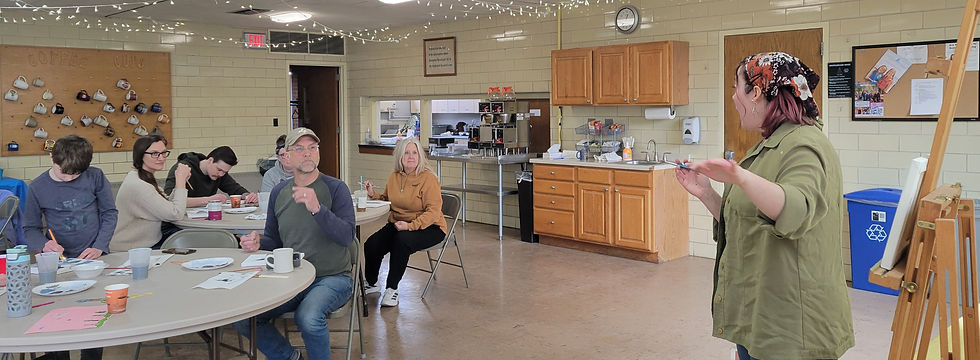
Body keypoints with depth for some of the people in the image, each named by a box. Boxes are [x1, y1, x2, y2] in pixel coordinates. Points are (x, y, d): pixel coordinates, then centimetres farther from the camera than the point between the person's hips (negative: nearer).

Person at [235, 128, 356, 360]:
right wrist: (258, 243, -4)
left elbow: (347, 236, -19)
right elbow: (273, 240, 19)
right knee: (243, 318, -11)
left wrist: (317, 209, -33)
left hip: (332, 278, -5)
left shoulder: (335, 188, -6)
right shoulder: (279, 193, 9)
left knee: (308, 317, -34)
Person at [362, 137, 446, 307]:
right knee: (371, 244, -17)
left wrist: (410, 226, -29)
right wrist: (373, 194, 1)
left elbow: (433, 211, -18)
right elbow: (386, 200, 23)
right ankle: (371, 284, 12)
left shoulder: (428, 178, -12)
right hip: (397, 223, 6)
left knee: (401, 241, -35)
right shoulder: (394, 177, 7)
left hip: (429, 227, -5)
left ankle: (392, 288, -15)